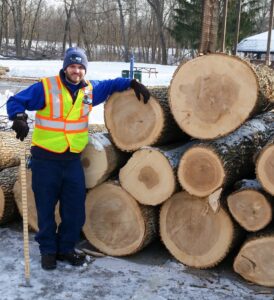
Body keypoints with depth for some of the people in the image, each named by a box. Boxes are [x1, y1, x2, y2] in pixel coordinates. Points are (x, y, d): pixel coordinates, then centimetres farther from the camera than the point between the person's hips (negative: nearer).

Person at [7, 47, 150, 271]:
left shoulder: (91, 89, 5)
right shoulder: (45, 87, -9)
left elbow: (113, 84, 23)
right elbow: (15, 101, -6)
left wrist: (133, 84, 10)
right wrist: (19, 117, -26)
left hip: (73, 160, 4)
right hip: (46, 159, -4)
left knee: (75, 210, 8)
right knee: (46, 209, 6)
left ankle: (66, 248, 27)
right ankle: (48, 250, 24)